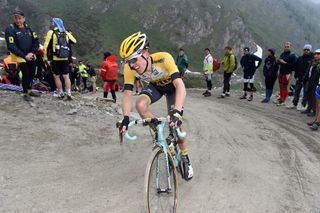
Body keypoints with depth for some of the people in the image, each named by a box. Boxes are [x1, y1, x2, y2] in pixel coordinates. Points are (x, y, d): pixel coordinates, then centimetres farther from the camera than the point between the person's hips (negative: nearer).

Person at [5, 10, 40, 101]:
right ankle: (25, 93, 9)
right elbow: (11, 47, -18)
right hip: (20, 57, -6)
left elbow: (36, 41, 4)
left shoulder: (28, 27, 3)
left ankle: (29, 90, 32)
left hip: (30, 56, 6)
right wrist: (24, 56, -20)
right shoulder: (10, 29, -14)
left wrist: (32, 52, -10)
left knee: (32, 73, 13)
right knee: (26, 74, -7)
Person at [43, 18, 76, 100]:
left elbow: (46, 46, -8)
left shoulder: (51, 32, -4)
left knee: (57, 77, 8)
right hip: (65, 59, 3)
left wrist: (46, 57, -1)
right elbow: (74, 41, 17)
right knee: (66, 76, 5)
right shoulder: (66, 33, 6)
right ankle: (69, 94, -2)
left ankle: (61, 94, 12)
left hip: (55, 59, -3)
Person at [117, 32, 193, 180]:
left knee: (175, 123, -11)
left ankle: (185, 158, 14)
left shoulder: (164, 58, -41)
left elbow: (180, 87, -48)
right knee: (140, 105, -27)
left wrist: (177, 112, -61)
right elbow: (127, 94, -27)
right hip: (155, 86, 3)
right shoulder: (129, 68, -30)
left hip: (172, 86, -3)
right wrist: (126, 118, -41)